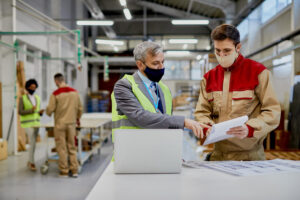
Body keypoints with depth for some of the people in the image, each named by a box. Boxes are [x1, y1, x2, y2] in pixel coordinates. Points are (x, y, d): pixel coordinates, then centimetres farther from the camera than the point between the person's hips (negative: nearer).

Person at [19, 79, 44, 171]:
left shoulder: (37, 98, 9)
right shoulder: (22, 98, -8)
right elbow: (20, 112, -13)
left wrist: (40, 112, -11)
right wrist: (31, 110, -27)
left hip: (36, 123, 6)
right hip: (27, 123, -6)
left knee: (33, 143, 9)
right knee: (33, 143, -14)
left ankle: (30, 162, 21)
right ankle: (32, 163, -4)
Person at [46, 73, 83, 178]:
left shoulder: (55, 94, -11)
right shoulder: (74, 92, 2)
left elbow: (50, 110, -9)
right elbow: (80, 108, 9)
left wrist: (47, 111, 15)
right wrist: (78, 118, 26)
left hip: (60, 124, -4)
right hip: (71, 123, 4)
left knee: (62, 148, 4)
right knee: (72, 147, 11)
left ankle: (64, 171, 9)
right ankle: (74, 170, 12)